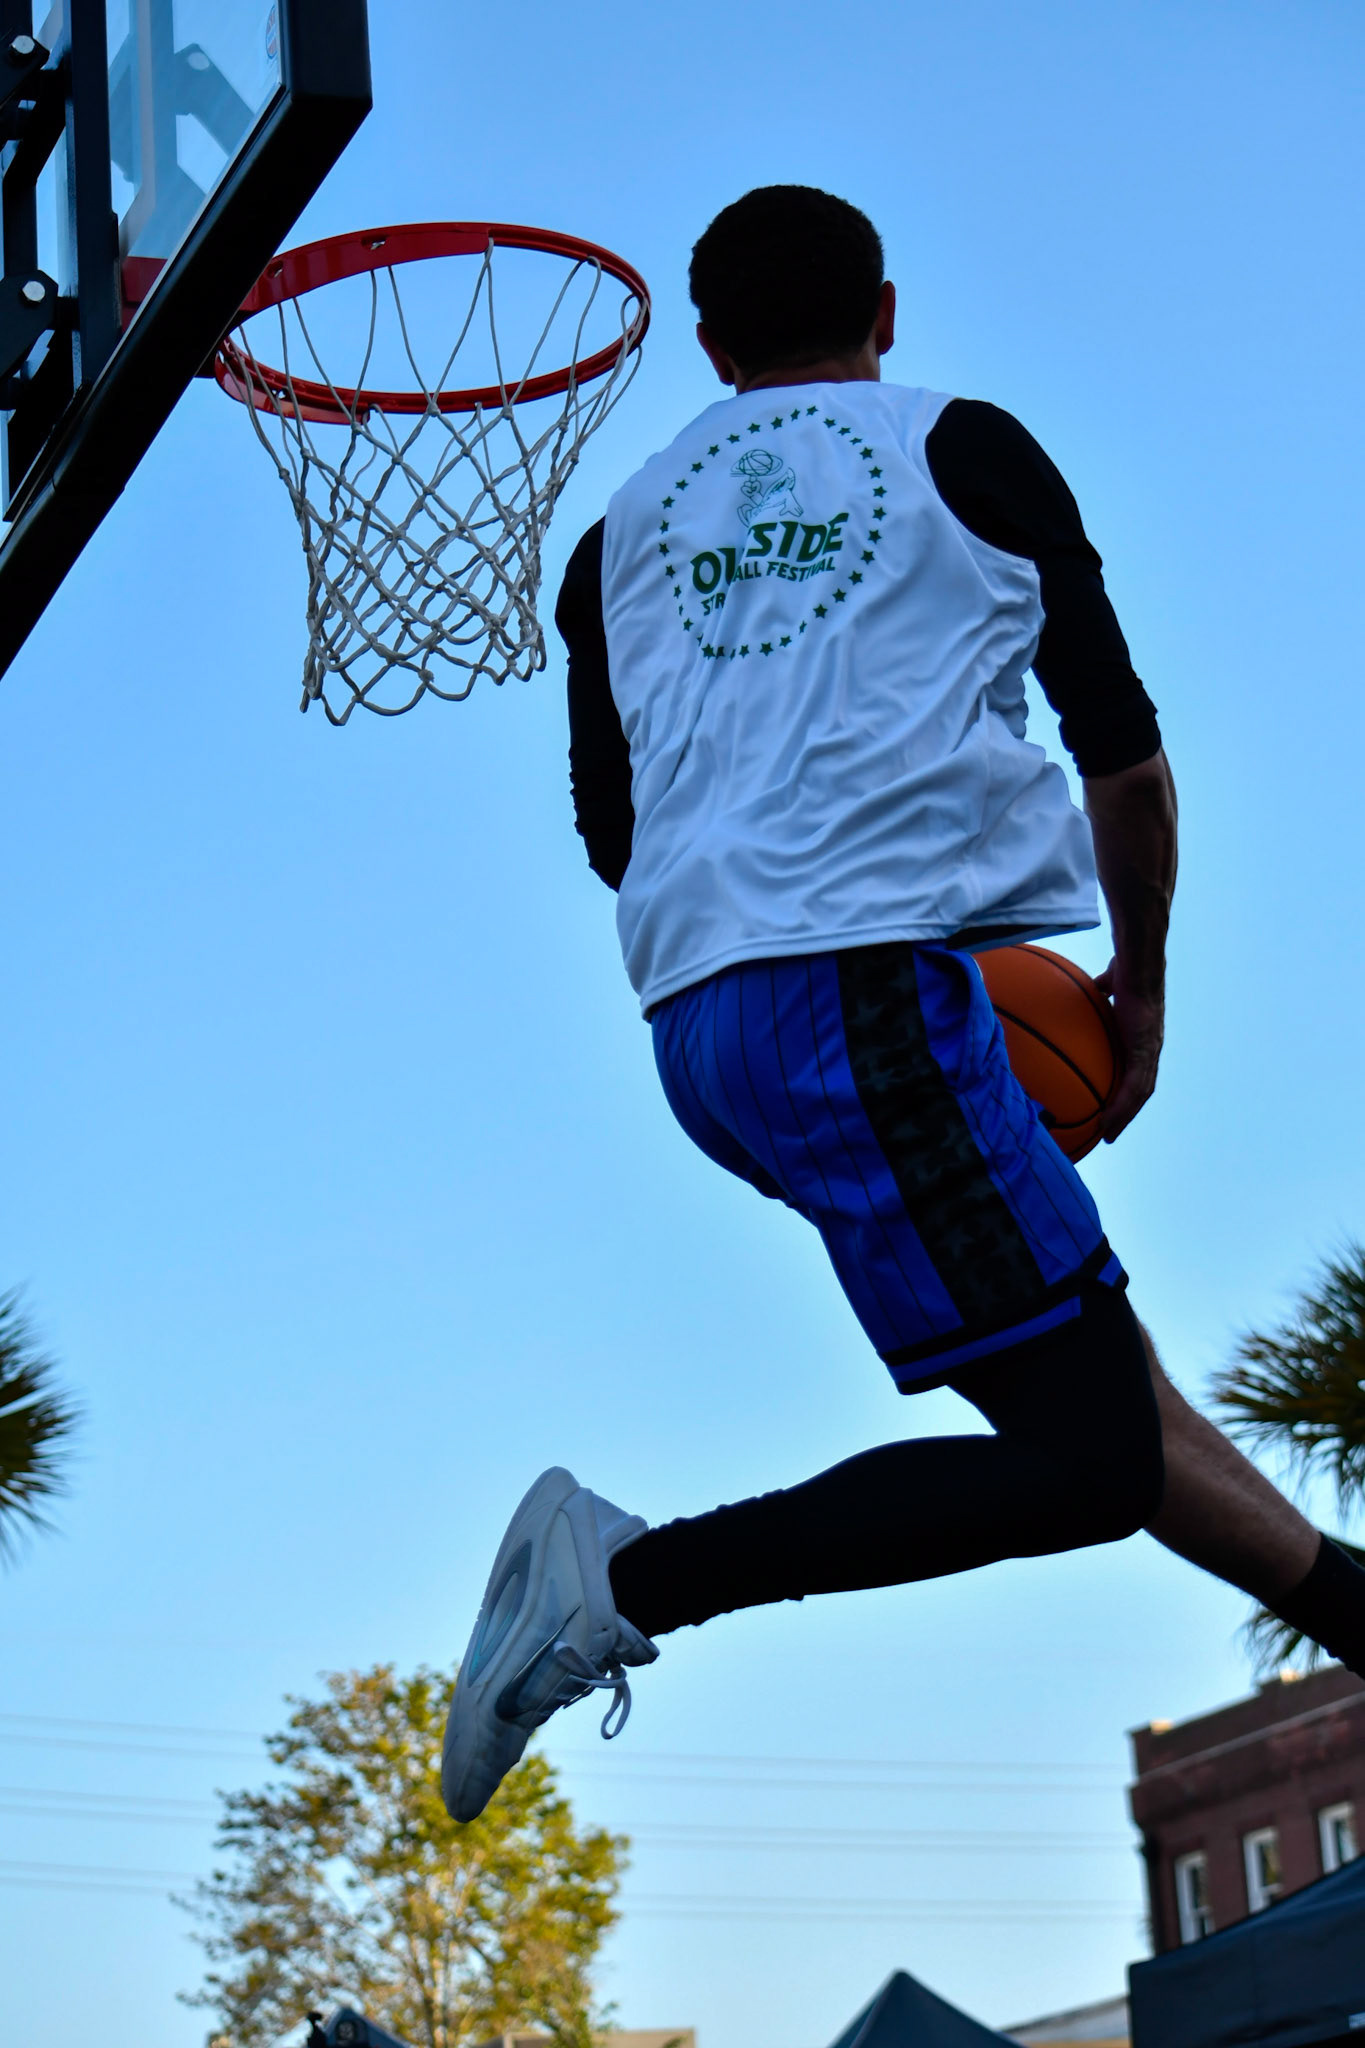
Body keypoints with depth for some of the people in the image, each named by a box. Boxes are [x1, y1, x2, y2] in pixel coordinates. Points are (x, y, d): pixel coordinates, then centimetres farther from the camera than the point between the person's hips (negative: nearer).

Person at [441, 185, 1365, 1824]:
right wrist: (1142, 985, 23)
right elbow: (1121, 750, 10)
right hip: (878, 989, -7)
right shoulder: (960, 446, 12)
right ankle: (628, 1582, -16)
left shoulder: (621, 529, 23)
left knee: (1105, 1383, 16)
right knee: (1089, 1460, -10)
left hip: (699, 1020, 7)